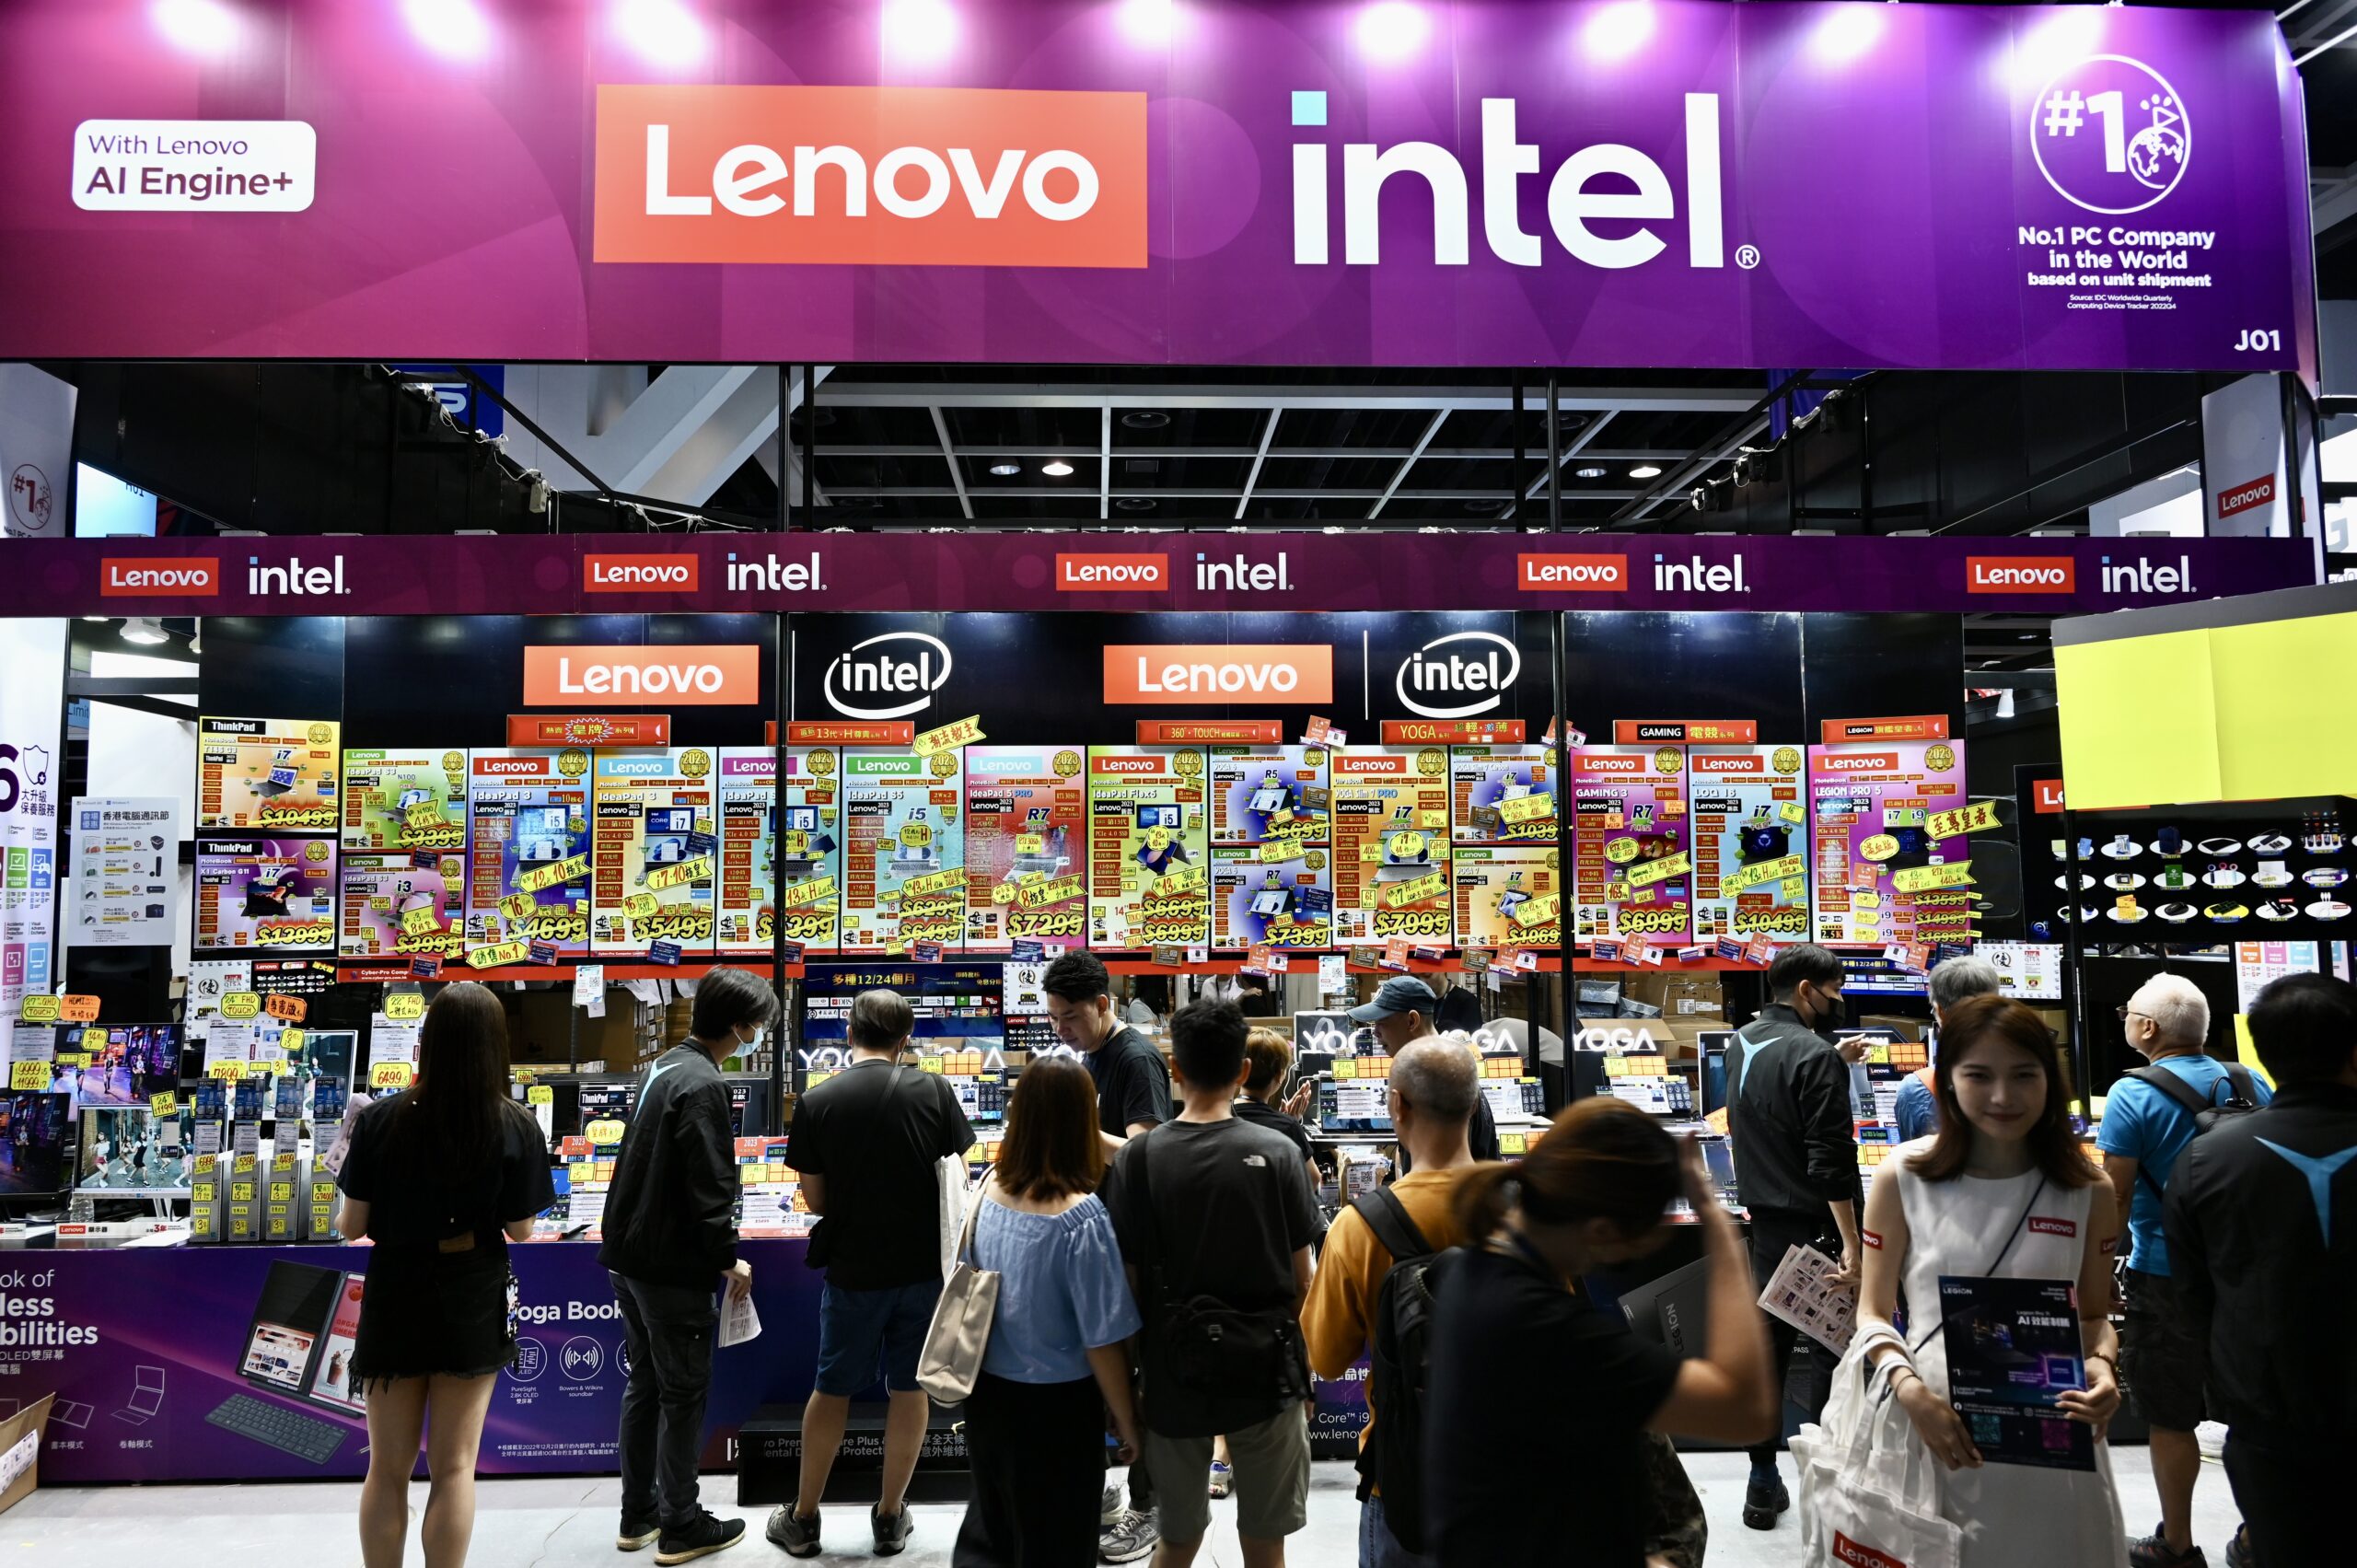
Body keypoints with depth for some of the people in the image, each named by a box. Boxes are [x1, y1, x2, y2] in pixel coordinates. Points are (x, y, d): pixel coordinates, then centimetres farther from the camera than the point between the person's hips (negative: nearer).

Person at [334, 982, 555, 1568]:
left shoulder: (382, 1120, -14)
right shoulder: (517, 1128, -15)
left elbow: (352, 1227, -8)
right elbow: (520, 1230, -6)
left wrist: (343, 1213, 15)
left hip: (396, 1300, 0)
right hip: (474, 1306, 0)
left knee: (388, 1469, 16)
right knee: (454, 1467, 12)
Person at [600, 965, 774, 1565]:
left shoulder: (663, 1067, 9)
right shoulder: (702, 1085, -21)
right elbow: (708, 1187, -23)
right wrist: (729, 1258, -12)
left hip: (630, 1256, 9)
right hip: (673, 1268, -9)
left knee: (645, 1383, 18)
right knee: (683, 1392, 3)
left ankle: (638, 1515, 28)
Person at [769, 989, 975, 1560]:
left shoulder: (817, 1102, -10)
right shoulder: (934, 1091, -8)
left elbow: (815, 1200, -3)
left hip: (853, 1270, 0)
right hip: (924, 1266, 1)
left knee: (832, 1390, 16)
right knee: (909, 1388, 15)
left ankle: (803, 1518, 29)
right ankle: (890, 1517, 26)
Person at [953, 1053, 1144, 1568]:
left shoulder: (991, 1189, -7)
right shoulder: (1081, 1216, -25)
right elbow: (1102, 1340, -19)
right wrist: (1126, 1420, -6)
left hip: (987, 1391, 5)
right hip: (1053, 1406, -5)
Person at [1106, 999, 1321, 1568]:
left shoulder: (1136, 1158, -10)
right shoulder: (1277, 1153, -10)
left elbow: (1128, 1282, -6)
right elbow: (1301, 1280, -4)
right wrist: (1303, 1368, 12)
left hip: (1174, 1374, 1)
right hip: (1265, 1372, 0)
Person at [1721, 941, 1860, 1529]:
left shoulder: (1741, 1044, 6)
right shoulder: (1816, 1056, -18)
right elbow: (1831, 1161, -22)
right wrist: (1850, 1242, -20)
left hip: (1765, 1220, 7)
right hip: (1812, 1226, -7)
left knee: (1767, 1343, 12)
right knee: (1831, 1348, 5)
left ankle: (1763, 1483, 19)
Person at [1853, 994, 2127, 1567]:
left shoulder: (2087, 1190, -1)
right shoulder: (1904, 1176, -6)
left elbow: (2094, 1315, 9)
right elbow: (1873, 1313, 0)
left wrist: (2103, 1366, -13)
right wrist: (1911, 1390, -17)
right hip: (1935, 1432, -1)